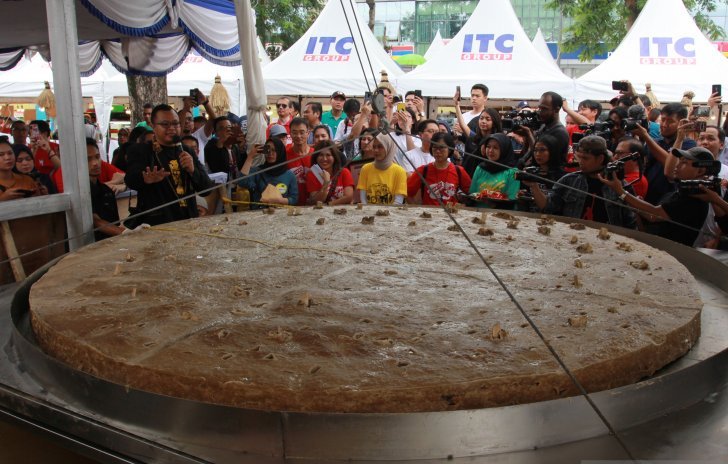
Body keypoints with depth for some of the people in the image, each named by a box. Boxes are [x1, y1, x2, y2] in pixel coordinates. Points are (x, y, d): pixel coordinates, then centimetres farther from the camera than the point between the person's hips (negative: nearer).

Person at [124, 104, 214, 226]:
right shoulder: (139, 151, 4)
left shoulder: (187, 152, 16)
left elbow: (206, 189, 12)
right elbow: (130, 179, -15)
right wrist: (146, 179, -37)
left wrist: (193, 171, -7)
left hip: (188, 222, 4)